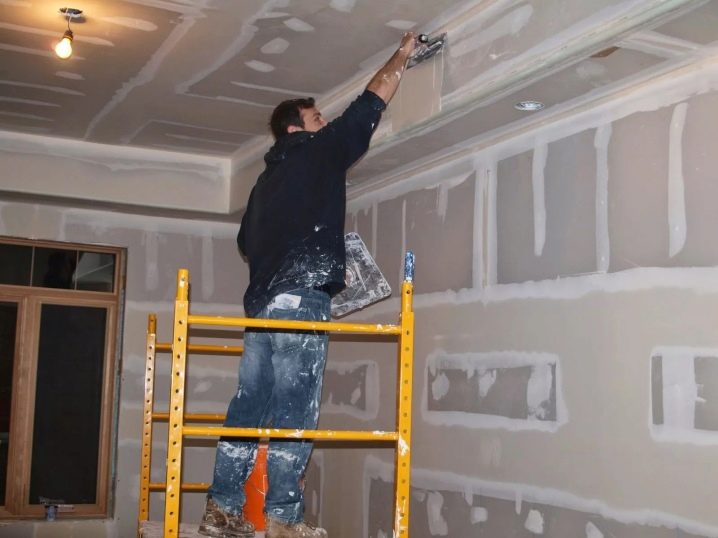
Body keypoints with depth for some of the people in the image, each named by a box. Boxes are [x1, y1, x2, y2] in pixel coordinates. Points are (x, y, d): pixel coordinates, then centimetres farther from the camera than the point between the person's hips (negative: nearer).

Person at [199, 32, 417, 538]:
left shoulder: (268, 176, 25)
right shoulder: (319, 151, 5)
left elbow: (246, 239, 28)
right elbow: (371, 102, 11)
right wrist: (403, 55, 22)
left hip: (262, 298, 8)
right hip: (301, 294, -8)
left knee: (252, 402, 6)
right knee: (294, 406, -9)